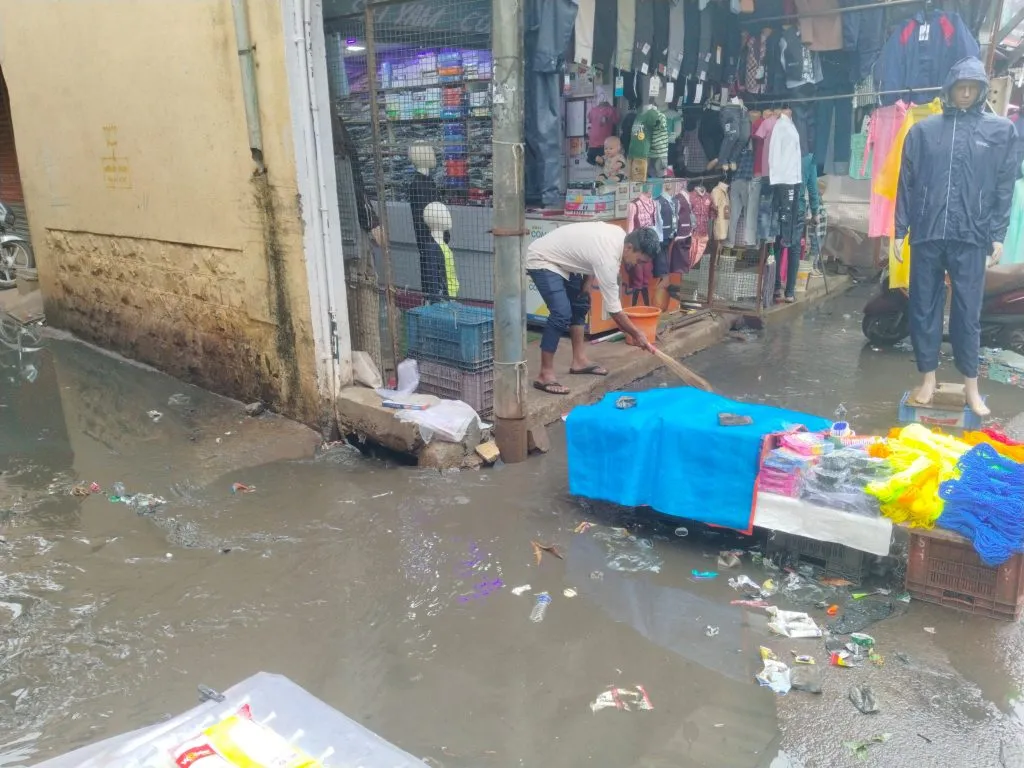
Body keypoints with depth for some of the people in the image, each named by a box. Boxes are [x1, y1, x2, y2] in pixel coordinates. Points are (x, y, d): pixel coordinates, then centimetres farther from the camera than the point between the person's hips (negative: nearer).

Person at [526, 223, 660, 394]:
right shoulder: (607, 260, -30)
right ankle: (545, 375, -17)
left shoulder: (619, 234, -5)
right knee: (562, 314, -21)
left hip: (560, 259, 11)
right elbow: (614, 310, -23)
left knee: (581, 305, 14)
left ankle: (579, 360, 21)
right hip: (542, 260, -10)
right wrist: (637, 335, -13)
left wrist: (587, 282, 7)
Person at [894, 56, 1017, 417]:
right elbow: (906, 183, 8)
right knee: (923, 309, 5)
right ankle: (928, 378, 17)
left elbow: (1005, 186, 5)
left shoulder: (1001, 129, 7)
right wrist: (900, 230, 3)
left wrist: (998, 234, -1)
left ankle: (971, 385, 13)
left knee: (968, 312, 2)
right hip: (927, 234, 1)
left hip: (971, 237, -1)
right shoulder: (923, 130, 8)